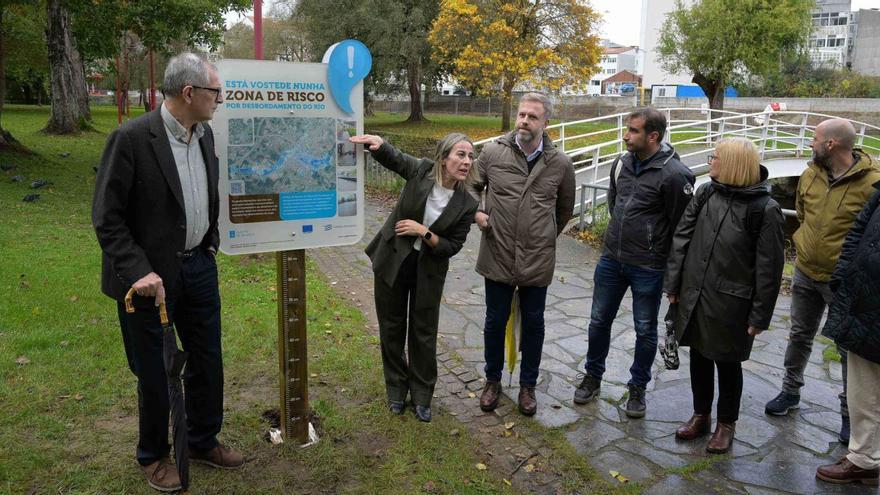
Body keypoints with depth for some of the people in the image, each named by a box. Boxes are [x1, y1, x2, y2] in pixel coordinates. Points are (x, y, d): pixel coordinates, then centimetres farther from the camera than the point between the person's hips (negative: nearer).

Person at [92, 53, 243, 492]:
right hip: (151, 275, -6)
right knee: (154, 373, 10)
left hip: (199, 266, 6)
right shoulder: (131, 138, -18)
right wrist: (138, 271, -22)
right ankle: (153, 456, 33)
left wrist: (211, 244, 12)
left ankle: (203, 442, 36)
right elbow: (106, 217, -16)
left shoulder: (204, 134, 3)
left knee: (207, 361, 16)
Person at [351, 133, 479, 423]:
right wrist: (376, 143, -27)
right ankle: (396, 390, 33)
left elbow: (452, 247, -10)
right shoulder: (421, 170, -14)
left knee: (424, 333, 10)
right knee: (392, 327, 13)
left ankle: (422, 396, 29)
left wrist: (424, 232, -23)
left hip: (428, 271, 0)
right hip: (393, 262, 1)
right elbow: (391, 157, -5)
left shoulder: (466, 205, -13)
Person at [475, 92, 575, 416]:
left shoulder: (560, 164, -4)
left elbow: (565, 208, 12)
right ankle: (493, 380, 34)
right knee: (496, 321, 13)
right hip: (497, 256, 0)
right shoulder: (493, 152, -6)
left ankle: (528, 385, 31)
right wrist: (476, 213, -5)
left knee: (533, 323, 12)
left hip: (538, 259, 0)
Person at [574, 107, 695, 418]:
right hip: (611, 258, 6)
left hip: (648, 268, -5)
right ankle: (593, 377, 34)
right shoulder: (621, 163, 1)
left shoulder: (673, 174, -18)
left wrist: (657, 251, -4)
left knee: (645, 330, 11)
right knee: (599, 321, 15)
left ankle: (638, 388, 30)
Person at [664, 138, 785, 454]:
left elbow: (769, 267, -11)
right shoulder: (705, 194, 0)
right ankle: (701, 416, 36)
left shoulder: (764, 209, -14)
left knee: (727, 363, 11)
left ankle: (726, 423, 31)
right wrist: (673, 284, 3)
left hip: (731, 303, -4)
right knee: (699, 356, 17)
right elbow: (682, 238, 4)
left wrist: (760, 315, -10)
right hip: (694, 294, 5)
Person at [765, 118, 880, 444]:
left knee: (850, 348, 9)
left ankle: (849, 412, 26)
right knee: (799, 336, 18)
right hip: (805, 273, 5)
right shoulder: (810, 175, -2)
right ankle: (791, 391, 36)